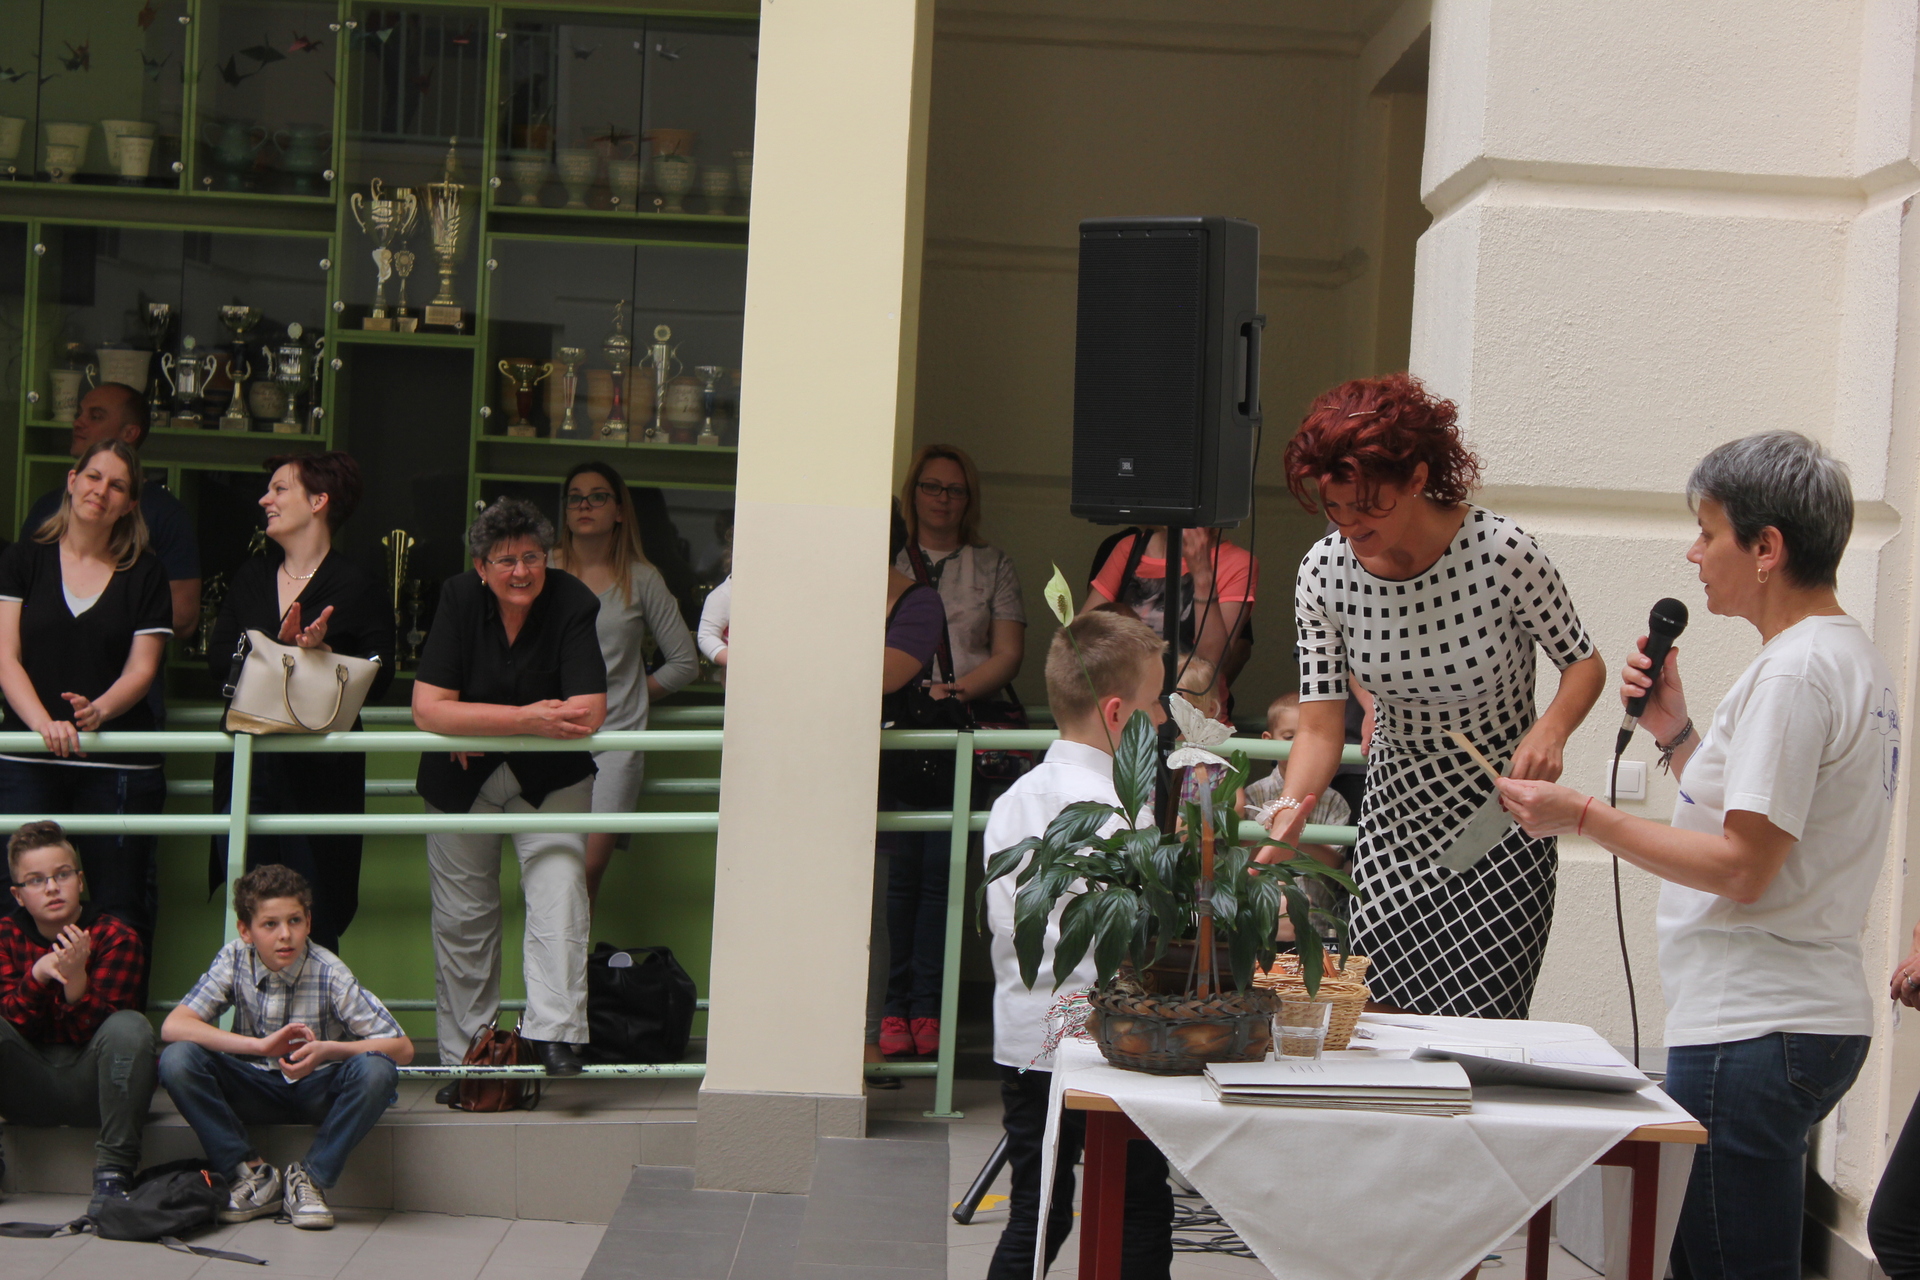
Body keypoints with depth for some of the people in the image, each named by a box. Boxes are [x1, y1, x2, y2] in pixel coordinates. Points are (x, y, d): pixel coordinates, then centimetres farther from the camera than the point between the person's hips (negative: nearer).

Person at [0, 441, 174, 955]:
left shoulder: (144, 576, 9)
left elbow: (141, 668, 3)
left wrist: (99, 710, -18)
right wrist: (43, 722, -17)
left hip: (118, 764, 0)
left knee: (119, 913, -2)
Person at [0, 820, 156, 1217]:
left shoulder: (117, 938, -7)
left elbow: (91, 1032, -13)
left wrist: (75, 977, -30)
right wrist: (38, 975, -24)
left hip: (90, 1083, -2)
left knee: (131, 1026, -32)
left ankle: (113, 1173, -29)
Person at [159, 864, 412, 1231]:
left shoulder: (329, 973, -17)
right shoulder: (235, 959, -11)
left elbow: (402, 1048, -19)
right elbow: (173, 1026, -20)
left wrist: (327, 1050, -34)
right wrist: (261, 1045, -29)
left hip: (317, 1092, -2)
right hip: (256, 1092, 2)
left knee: (375, 1070, -33)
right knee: (177, 1060, -24)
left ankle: (310, 1178, -14)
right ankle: (253, 1174, -12)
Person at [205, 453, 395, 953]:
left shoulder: (359, 588, -1)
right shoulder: (251, 576, 16)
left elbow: (378, 679, -7)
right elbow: (218, 659, 6)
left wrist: (322, 653, -22)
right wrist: (279, 648, -10)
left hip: (319, 773, -5)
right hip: (248, 766, 5)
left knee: (312, 918, -3)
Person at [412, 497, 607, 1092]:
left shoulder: (571, 603, -18)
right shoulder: (460, 600, -14)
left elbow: (589, 713, -27)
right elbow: (428, 709, -22)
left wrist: (475, 725, -21)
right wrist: (526, 718, -29)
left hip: (549, 780, -1)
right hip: (461, 784, 2)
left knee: (558, 887, -21)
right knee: (461, 920, 8)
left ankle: (553, 1033, -20)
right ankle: (465, 1058, 20)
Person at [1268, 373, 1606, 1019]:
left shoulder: (1502, 552, -20)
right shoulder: (1324, 572, -11)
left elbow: (1584, 664, -6)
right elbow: (1321, 726, -12)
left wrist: (1550, 729, -26)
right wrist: (1288, 815, -30)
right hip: (1395, 814, 3)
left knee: (1476, 1033, -3)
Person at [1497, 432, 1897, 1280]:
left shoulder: (1795, 672, -16)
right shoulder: (1856, 661, 16)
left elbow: (1741, 869, -20)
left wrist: (1582, 817, -15)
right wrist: (1675, 735, 13)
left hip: (1753, 1033, -10)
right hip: (1812, 1019, 10)